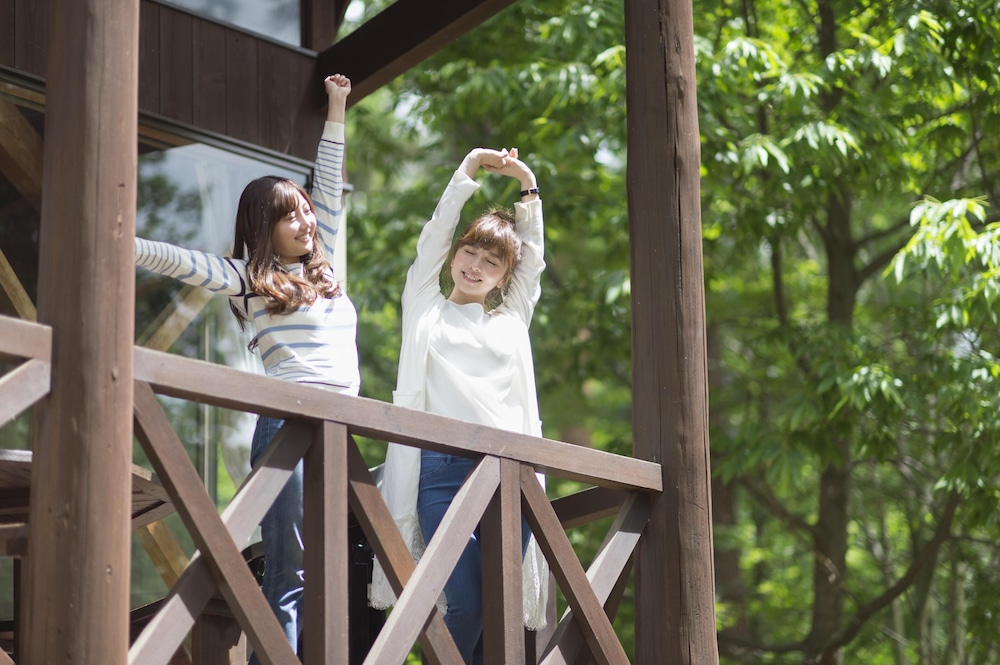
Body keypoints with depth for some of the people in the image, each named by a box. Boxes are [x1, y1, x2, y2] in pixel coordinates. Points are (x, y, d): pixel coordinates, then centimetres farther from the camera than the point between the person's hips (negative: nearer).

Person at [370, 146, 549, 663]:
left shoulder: (511, 319, 23)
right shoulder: (426, 307, 18)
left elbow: (533, 256, 19)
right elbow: (434, 235, 11)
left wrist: (526, 186, 16)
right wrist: (470, 169, 10)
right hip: (443, 470, -2)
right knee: (466, 605, -14)